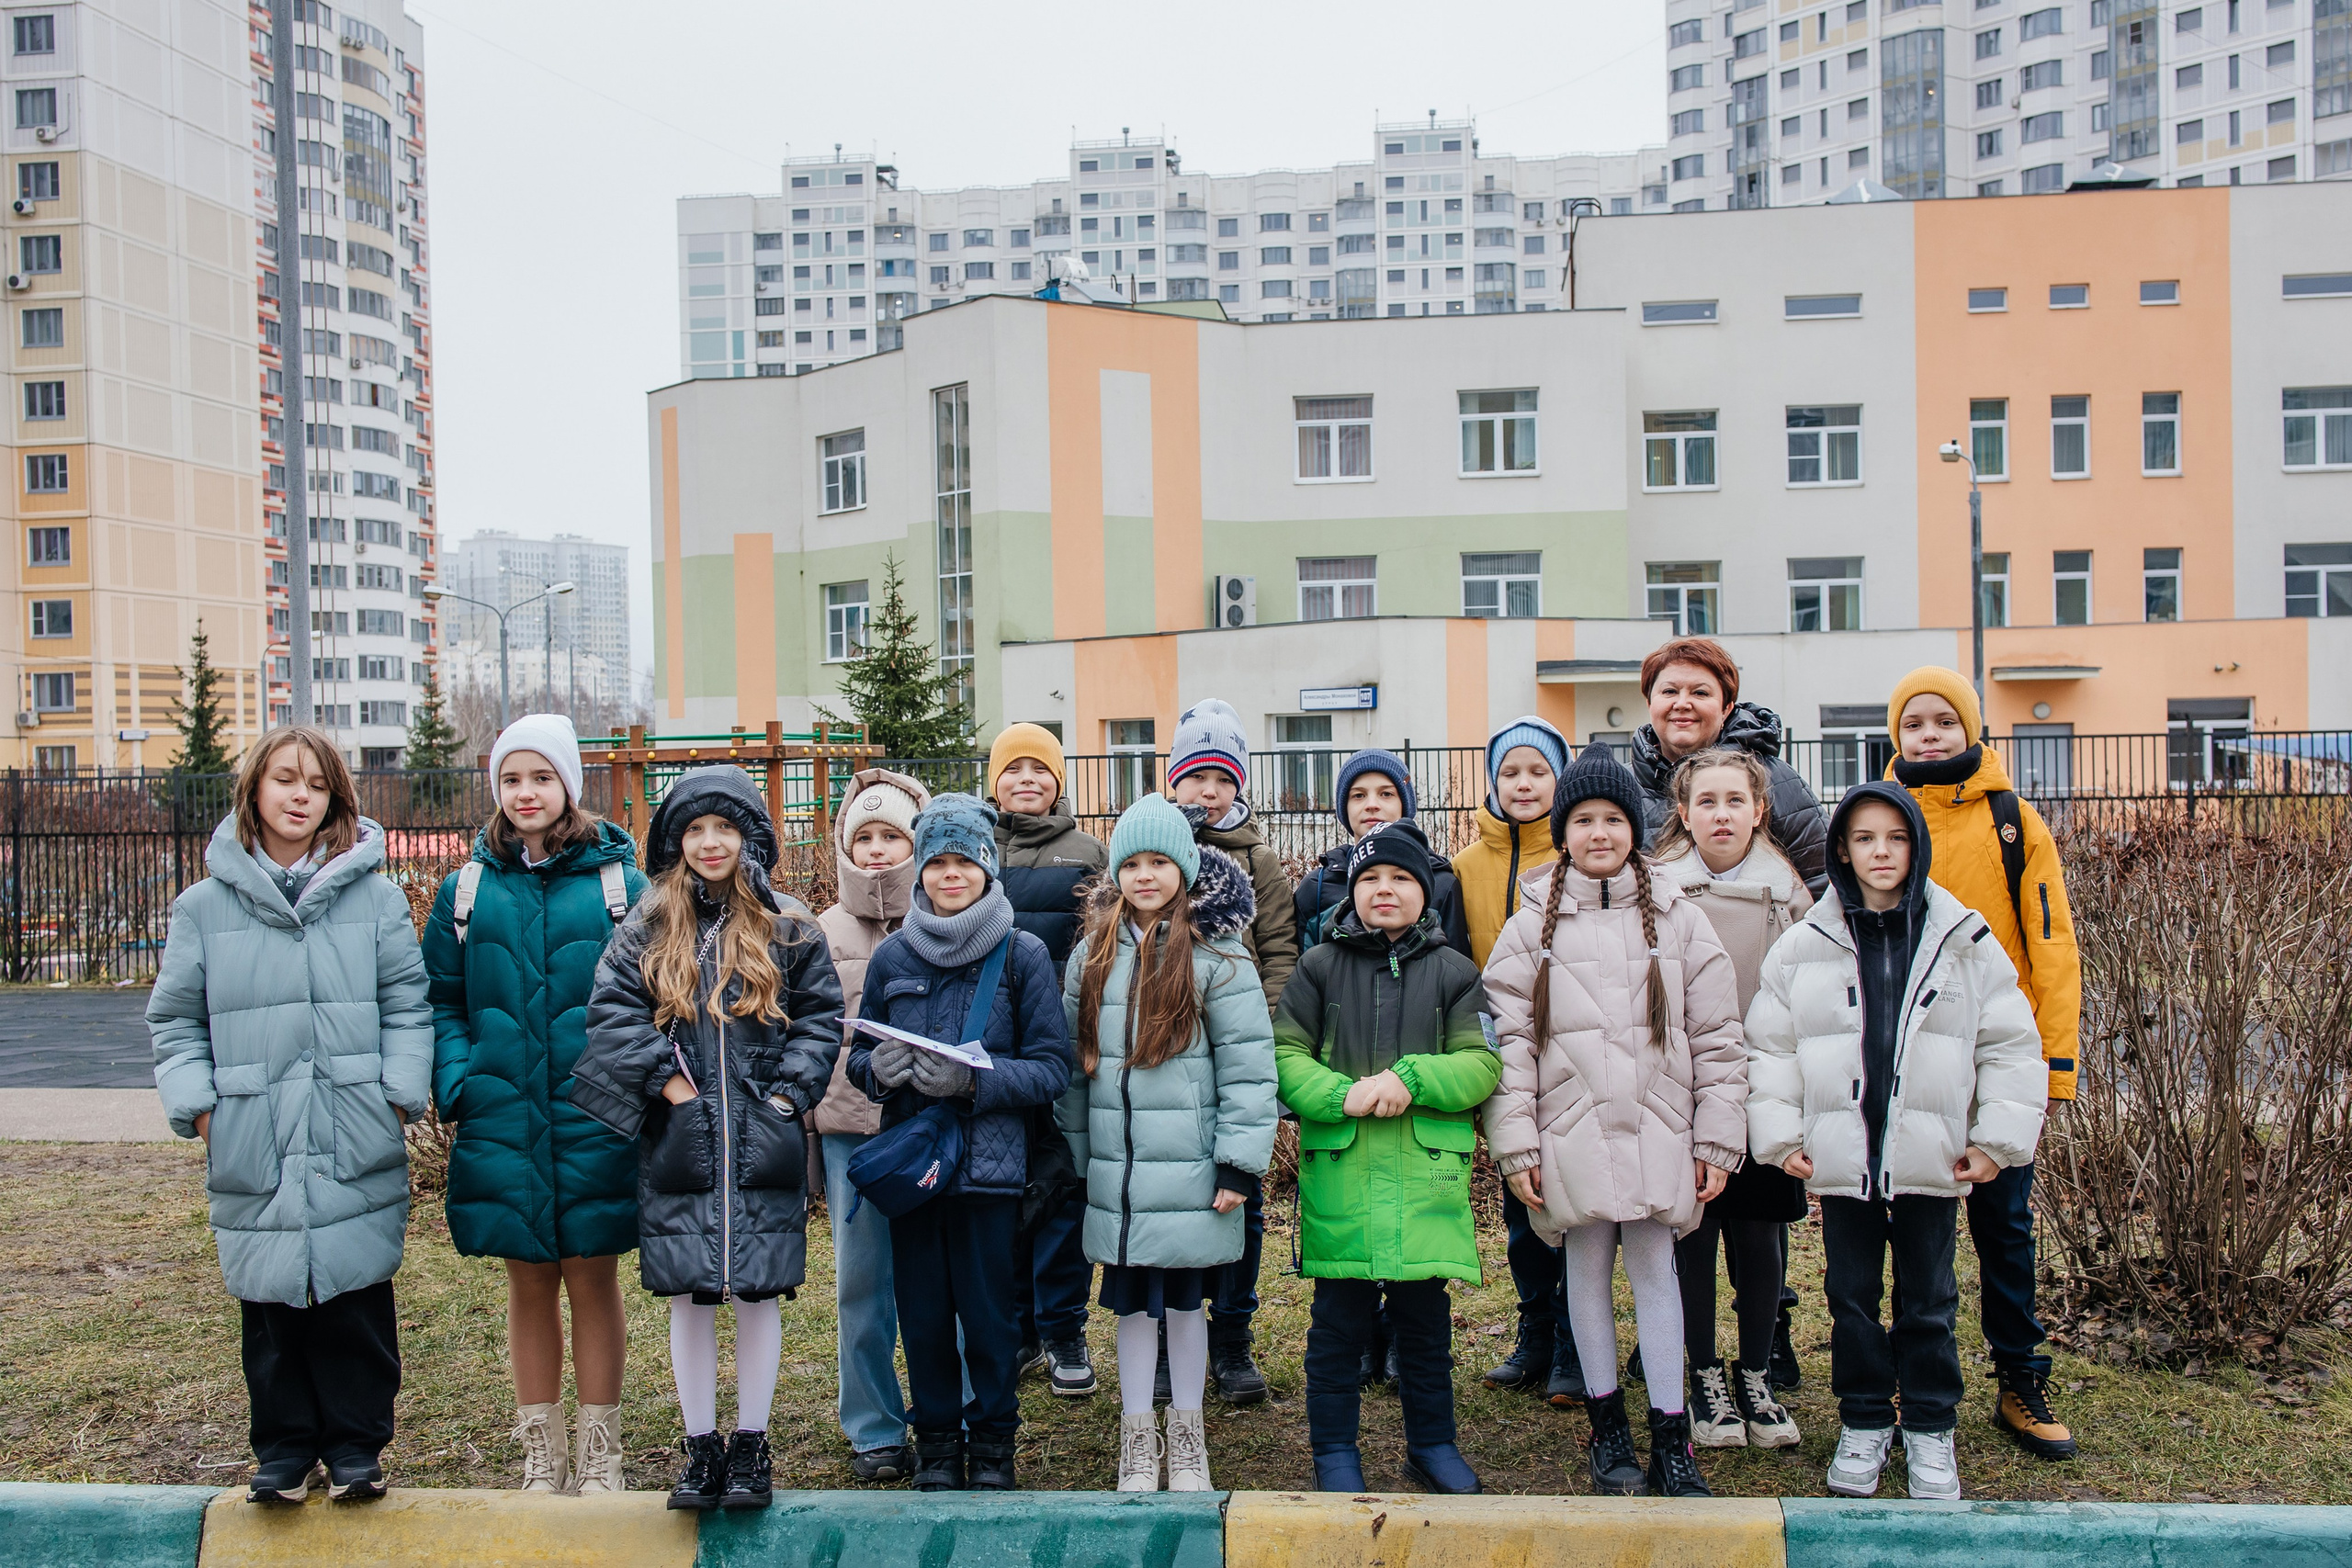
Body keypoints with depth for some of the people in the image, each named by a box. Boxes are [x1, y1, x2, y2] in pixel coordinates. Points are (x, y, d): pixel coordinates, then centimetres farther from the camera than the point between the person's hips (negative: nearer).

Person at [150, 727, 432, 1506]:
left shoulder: (375, 899, 3)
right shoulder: (204, 907, 6)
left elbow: (407, 1006, 5)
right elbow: (175, 1018, 11)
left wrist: (401, 1096, -3)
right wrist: (196, 1104, 1)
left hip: (355, 1148, -1)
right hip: (252, 1147, 1)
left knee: (357, 1296, 5)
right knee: (270, 1298, 7)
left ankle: (355, 1444, 20)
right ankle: (283, 1448, 23)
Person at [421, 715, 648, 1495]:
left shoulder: (618, 882, -1)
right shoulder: (467, 888, 5)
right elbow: (441, 1000, 8)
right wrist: (456, 1085, -6)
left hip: (595, 1123, -2)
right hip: (504, 1123, 2)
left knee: (593, 1279, 6)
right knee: (529, 1283, 12)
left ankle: (599, 1451, 21)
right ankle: (542, 1452, 26)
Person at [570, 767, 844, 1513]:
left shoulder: (788, 928, 4)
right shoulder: (647, 928, 5)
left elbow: (822, 1016, 3)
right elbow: (612, 1011, -2)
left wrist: (787, 1093, -7)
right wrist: (667, 1080, -10)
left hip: (763, 1146, -1)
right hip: (679, 1144, 1)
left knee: (758, 1294, 5)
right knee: (689, 1297, 7)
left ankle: (751, 1446, 19)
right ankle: (701, 1446, 21)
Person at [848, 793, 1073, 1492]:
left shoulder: (1023, 955, -3)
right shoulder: (892, 955, 6)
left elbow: (1052, 1069, -5)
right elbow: (859, 1054, 13)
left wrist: (972, 1080, -19)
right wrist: (878, 1066, -10)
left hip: (990, 1165, -2)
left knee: (991, 1316, 5)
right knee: (923, 1315, 9)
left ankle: (992, 1443, 25)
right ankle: (937, 1440, 28)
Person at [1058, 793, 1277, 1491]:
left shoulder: (1216, 954, -6)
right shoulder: (1092, 953, 7)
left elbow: (1249, 1065, -8)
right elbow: (1074, 1064, 10)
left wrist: (1241, 1164, -12)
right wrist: (1072, 1158, 9)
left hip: (1190, 1173, -3)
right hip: (1116, 1173, 3)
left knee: (1184, 1299, 9)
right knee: (1132, 1302, 11)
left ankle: (1187, 1435, 27)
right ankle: (1137, 1437, 26)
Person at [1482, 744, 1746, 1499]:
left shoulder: (1679, 920, 4)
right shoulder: (1531, 928, 3)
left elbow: (1716, 1038, 5)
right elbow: (1508, 1041, 0)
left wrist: (1718, 1141, 2)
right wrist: (1515, 1146, -5)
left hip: (1657, 1130, 0)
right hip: (1572, 1132, 0)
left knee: (1655, 1268, 4)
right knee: (1589, 1269, 9)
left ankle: (1671, 1441, 12)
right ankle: (1606, 1424, 24)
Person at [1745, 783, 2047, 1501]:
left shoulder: (1965, 942, -1)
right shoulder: (1802, 946, 0)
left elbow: (2011, 1044, 3)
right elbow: (1769, 1045, 4)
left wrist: (1997, 1137, -1)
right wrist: (1781, 1134, -2)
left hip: (1931, 1159, 0)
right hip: (1840, 1160, 1)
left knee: (1928, 1301, 11)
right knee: (1851, 1296, 11)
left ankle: (1930, 1429, 27)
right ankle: (1863, 1423, 27)